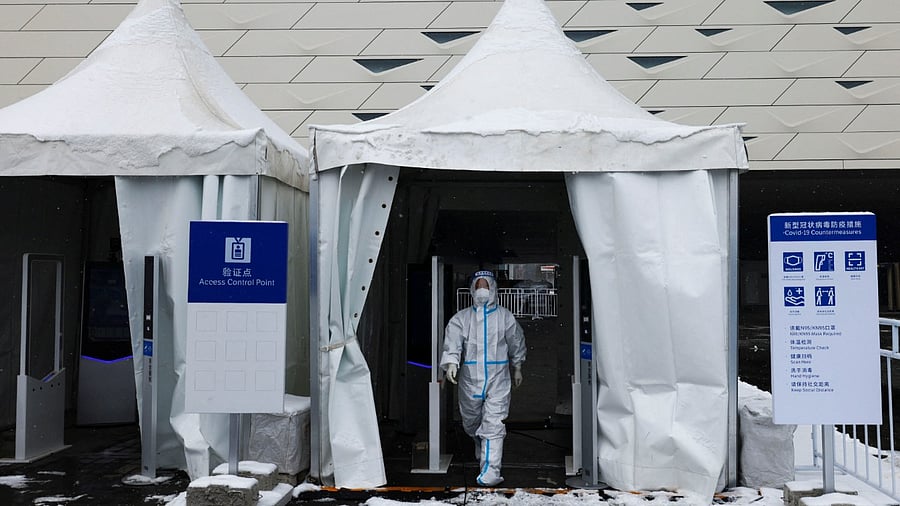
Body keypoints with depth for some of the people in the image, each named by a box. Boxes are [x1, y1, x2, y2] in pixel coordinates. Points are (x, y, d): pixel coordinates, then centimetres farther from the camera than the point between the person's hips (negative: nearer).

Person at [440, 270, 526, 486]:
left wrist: (517, 368, 21)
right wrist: (451, 363, -28)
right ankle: (481, 448, 46)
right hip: (469, 379, 2)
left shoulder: (505, 317, 4)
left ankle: (490, 471, -10)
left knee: (493, 425, -10)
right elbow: (452, 341, -12)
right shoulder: (461, 318, 2)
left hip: (497, 380, -2)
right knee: (470, 423, 16)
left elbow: (516, 342, 16)